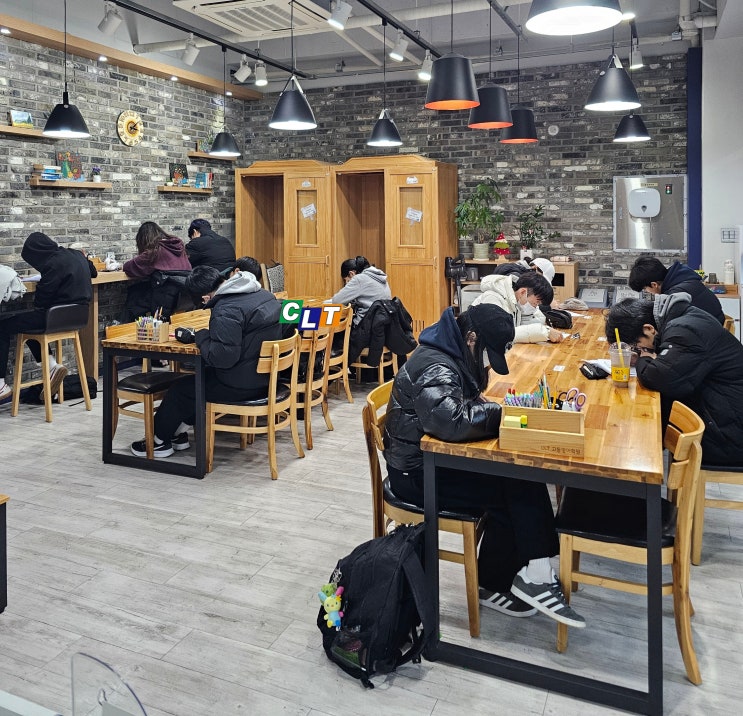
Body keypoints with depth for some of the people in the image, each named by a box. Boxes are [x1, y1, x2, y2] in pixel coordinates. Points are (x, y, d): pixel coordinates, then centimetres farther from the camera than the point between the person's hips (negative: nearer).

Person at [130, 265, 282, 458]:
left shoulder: (226, 311, -24)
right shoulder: (264, 294, 5)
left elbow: (223, 357, -29)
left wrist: (200, 336, -12)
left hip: (241, 386, -9)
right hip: (266, 376, 9)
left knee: (180, 389, 9)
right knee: (202, 375, 26)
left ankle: (160, 441, 29)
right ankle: (179, 433, 34)